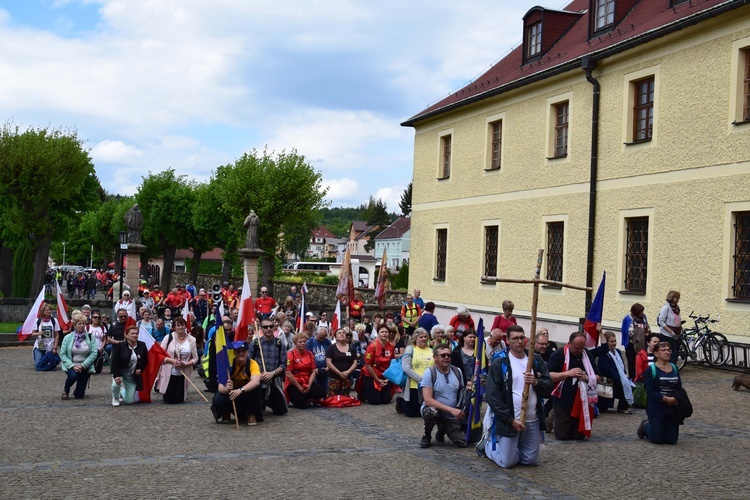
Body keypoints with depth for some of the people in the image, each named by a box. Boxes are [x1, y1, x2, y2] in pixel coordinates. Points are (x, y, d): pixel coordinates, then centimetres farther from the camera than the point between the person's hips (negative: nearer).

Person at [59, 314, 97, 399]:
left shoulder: (90, 337, -4)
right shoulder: (68, 338, -4)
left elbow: (94, 353, -8)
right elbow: (62, 354, -7)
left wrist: (82, 365, -18)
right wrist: (72, 366, -18)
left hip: (84, 367, 1)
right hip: (71, 366, -1)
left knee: (79, 395, -2)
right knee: (73, 376, -36)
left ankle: (78, 392, 39)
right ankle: (66, 391, -3)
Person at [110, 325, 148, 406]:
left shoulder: (142, 346, -4)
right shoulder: (119, 346, -13)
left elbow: (145, 361, 7)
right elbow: (114, 361, -17)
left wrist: (140, 370, -11)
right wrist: (116, 376, -28)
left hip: (133, 376, 2)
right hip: (120, 373, -2)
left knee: (129, 401, 2)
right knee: (116, 383, -36)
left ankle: (122, 391, 41)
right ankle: (115, 397, 1)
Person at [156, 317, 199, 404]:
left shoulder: (191, 340, -2)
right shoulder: (169, 338, -8)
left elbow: (195, 358, 1)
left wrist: (186, 364, -17)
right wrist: (172, 361, -20)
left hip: (183, 375, 2)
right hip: (169, 374, -2)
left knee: (179, 400, 7)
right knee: (169, 400, 5)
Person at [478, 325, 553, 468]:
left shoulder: (536, 360, 6)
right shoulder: (499, 363, -7)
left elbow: (549, 388, 4)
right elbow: (493, 396, -9)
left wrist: (536, 382, -18)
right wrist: (511, 420, -14)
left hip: (533, 421, 4)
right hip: (508, 420, -4)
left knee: (531, 460, 11)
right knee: (508, 462, -2)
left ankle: (513, 447, 39)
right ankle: (487, 443, 27)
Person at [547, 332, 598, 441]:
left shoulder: (587, 356, 6)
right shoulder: (558, 355, -8)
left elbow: (596, 377, 11)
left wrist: (587, 378, -11)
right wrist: (569, 373, -20)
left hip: (581, 403, 4)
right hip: (562, 402, -4)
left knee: (579, 436, 7)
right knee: (562, 435, 1)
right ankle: (553, 416, 30)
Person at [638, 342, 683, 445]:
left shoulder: (674, 368, 9)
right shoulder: (651, 370, -9)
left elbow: (680, 388, 9)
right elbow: (650, 392, -15)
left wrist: (676, 399, -11)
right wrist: (667, 399, -21)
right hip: (656, 409, -5)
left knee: (672, 440, 5)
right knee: (658, 440, -4)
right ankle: (645, 425, 28)